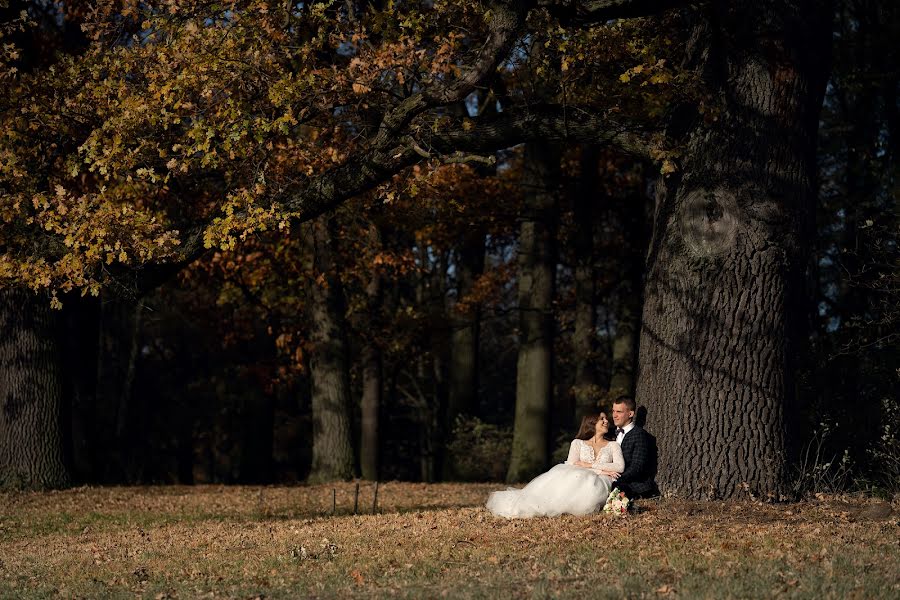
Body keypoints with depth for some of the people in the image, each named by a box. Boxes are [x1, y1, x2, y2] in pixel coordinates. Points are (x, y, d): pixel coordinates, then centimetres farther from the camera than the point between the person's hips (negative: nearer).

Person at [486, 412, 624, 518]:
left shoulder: (613, 445, 20)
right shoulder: (578, 443, 20)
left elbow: (620, 467, 2)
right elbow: (571, 465, 1)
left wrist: (589, 465, -5)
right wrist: (601, 470, -10)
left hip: (600, 484, -1)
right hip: (578, 478, 1)